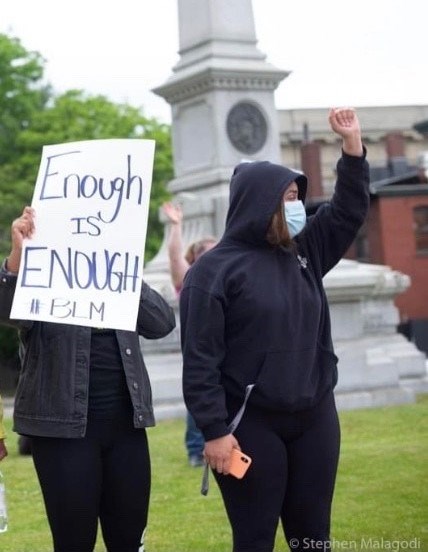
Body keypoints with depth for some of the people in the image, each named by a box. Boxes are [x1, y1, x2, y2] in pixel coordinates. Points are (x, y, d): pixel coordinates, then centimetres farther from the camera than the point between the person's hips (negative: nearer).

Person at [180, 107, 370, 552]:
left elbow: (349, 210, 16)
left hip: (314, 417, 6)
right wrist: (214, 431, -18)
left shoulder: (305, 251, 10)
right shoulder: (214, 270, -9)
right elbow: (201, 360, -13)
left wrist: (352, 142, 6)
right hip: (251, 424, -6)